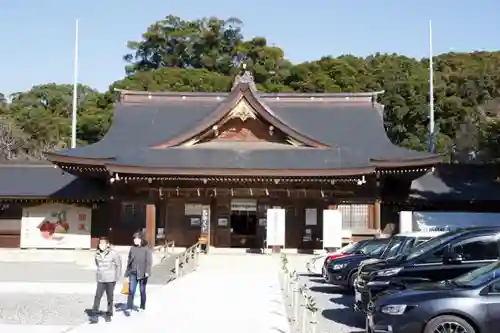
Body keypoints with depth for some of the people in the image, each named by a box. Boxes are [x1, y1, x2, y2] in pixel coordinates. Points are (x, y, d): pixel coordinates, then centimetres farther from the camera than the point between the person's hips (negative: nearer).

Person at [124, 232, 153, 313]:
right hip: (133, 273, 3)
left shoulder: (147, 249, -5)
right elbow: (129, 261, 13)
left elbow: (149, 261, -10)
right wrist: (127, 273, 13)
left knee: (142, 291, 9)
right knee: (131, 290, -6)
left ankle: (142, 307, 25)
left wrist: (147, 272, -22)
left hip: (142, 273, -3)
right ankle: (129, 308, -6)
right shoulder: (132, 249, 8)